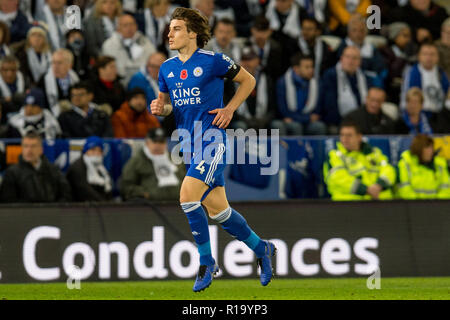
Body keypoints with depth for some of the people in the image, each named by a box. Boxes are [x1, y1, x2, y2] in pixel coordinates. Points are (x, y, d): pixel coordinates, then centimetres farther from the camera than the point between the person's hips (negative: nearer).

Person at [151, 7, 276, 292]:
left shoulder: (213, 61, -8)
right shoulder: (167, 68, 9)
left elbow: (248, 80, 4)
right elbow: (166, 103, 22)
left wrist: (230, 109, -5)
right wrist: (159, 108, -1)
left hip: (212, 139, -7)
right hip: (189, 143, 7)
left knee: (188, 196, -20)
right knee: (216, 209, 8)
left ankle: (207, 262, -7)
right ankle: (261, 249, 26)